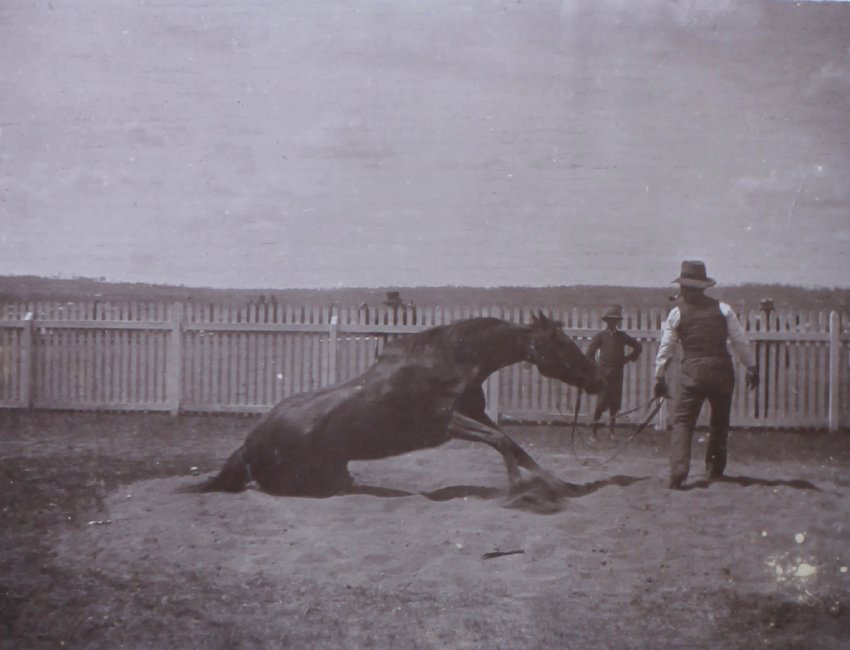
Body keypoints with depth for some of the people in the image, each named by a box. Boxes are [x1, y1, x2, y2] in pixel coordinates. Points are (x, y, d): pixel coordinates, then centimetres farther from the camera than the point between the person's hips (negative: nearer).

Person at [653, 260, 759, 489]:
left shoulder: (677, 313, 4)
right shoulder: (722, 309, 6)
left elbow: (665, 348, 6)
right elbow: (740, 341, 6)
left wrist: (659, 378, 13)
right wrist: (752, 367, 14)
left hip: (693, 372, -2)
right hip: (722, 370, 2)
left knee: (682, 421, 0)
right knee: (720, 422, 18)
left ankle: (678, 471, -16)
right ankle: (715, 470, 25)